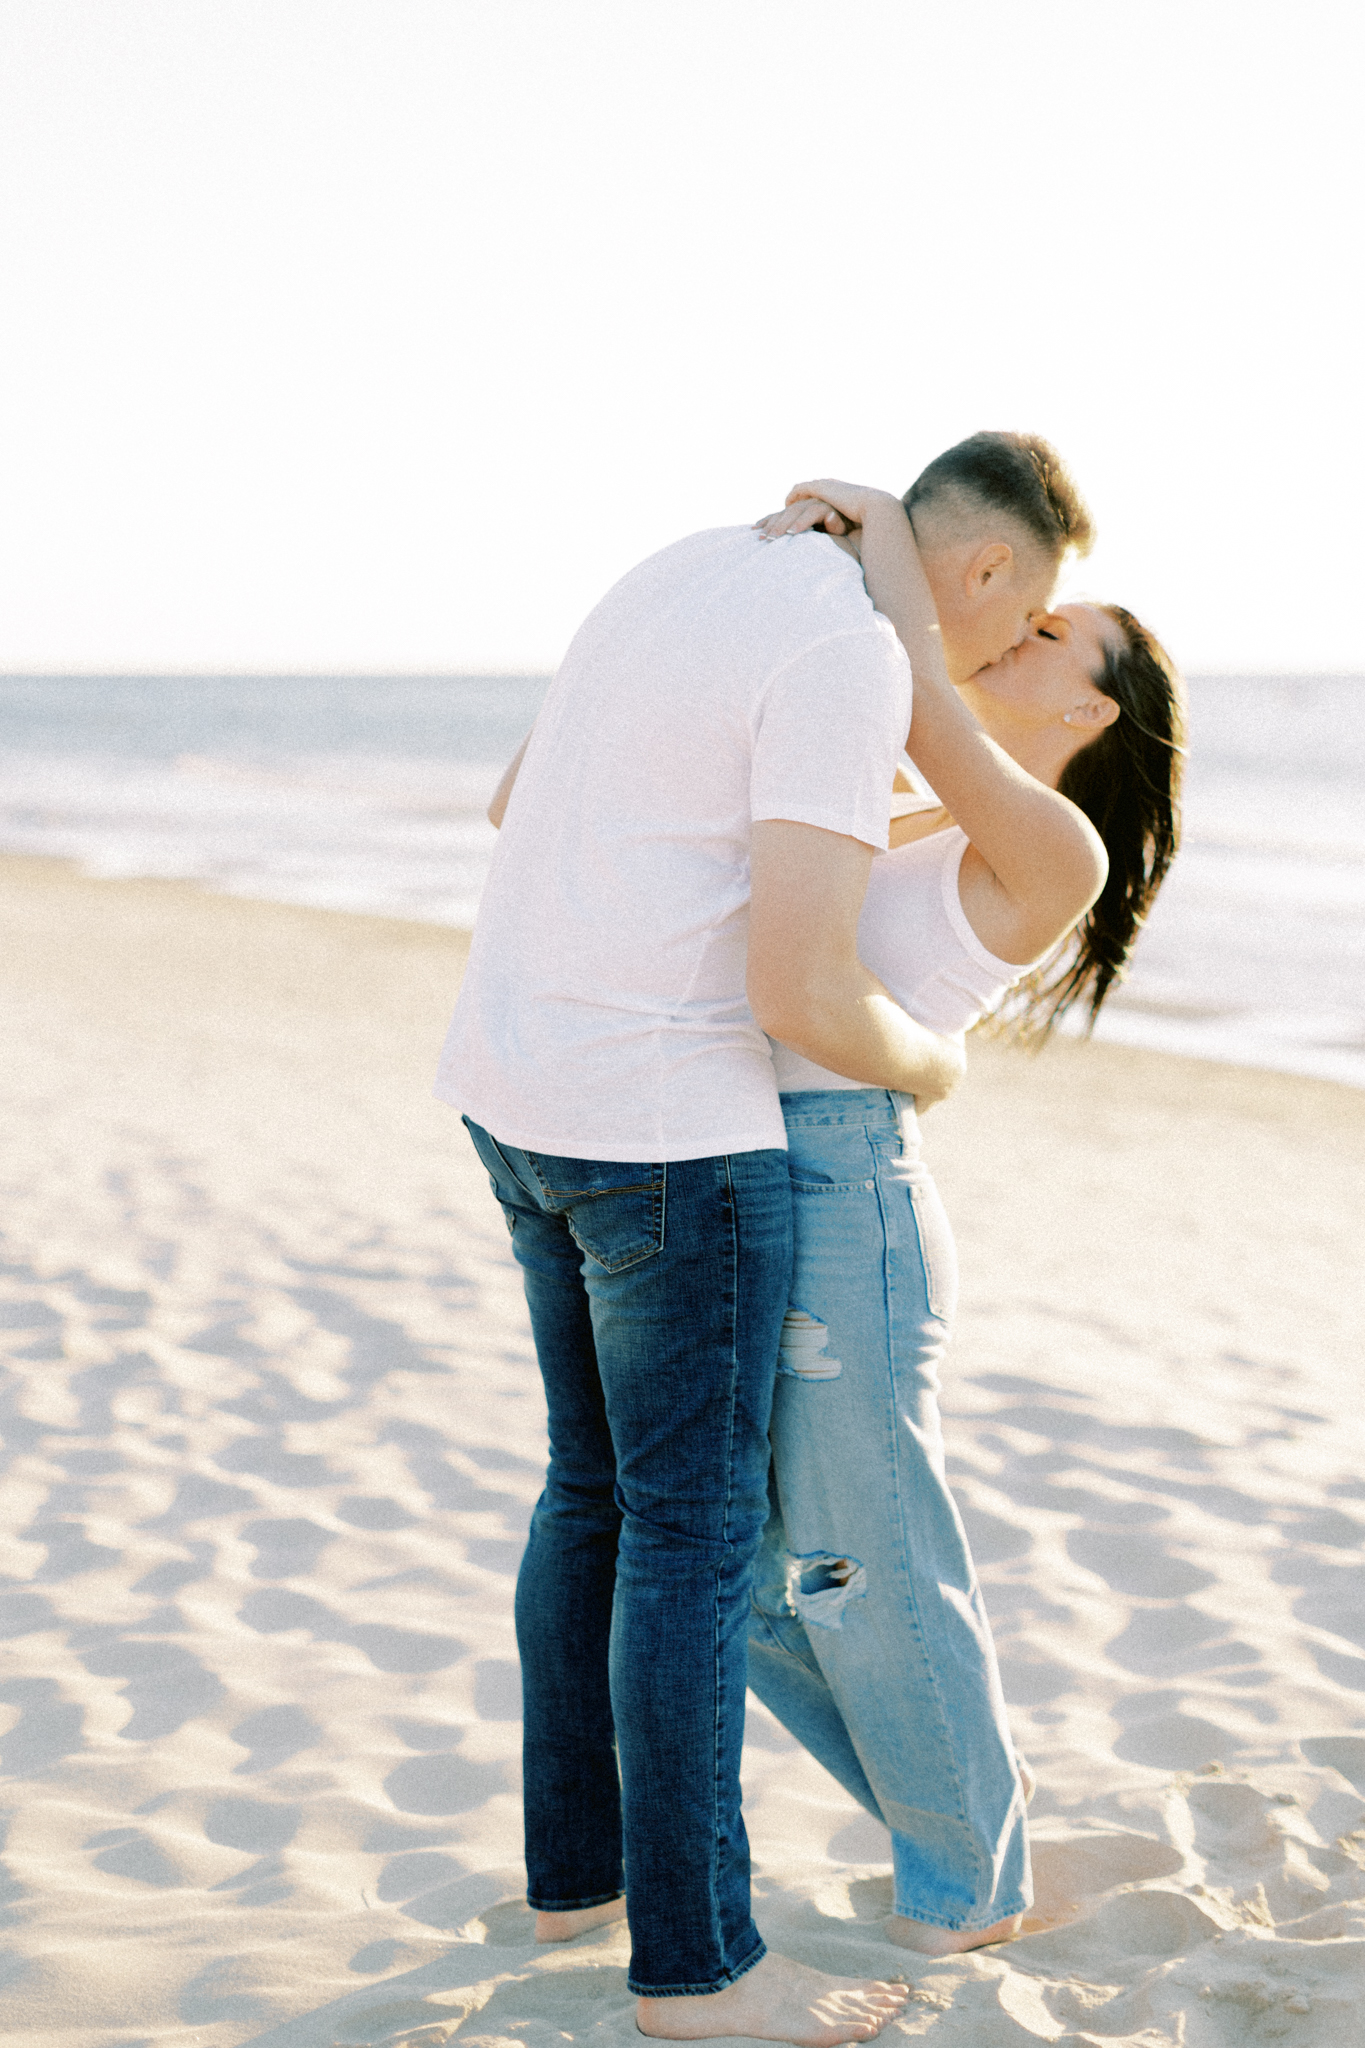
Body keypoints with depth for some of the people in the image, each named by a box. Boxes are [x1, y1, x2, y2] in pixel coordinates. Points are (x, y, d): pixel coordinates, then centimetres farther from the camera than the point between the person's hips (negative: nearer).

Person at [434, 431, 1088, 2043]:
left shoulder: (685, 578, 11)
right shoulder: (853, 664, -18)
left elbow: (516, 804, 23)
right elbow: (802, 993, -23)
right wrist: (922, 1064, -1)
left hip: (519, 1088, 9)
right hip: (667, 1130, -9)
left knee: (602, 1488, 20)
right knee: (696, 1528, 1)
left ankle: (578, 1860, 31)